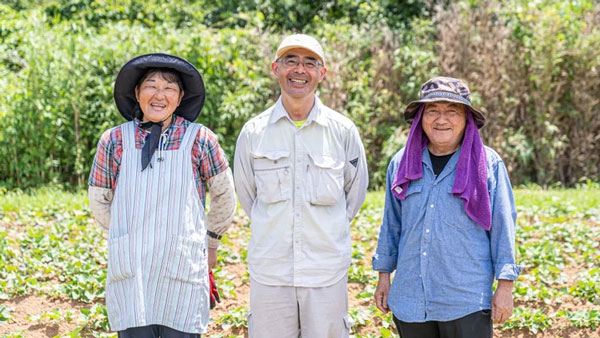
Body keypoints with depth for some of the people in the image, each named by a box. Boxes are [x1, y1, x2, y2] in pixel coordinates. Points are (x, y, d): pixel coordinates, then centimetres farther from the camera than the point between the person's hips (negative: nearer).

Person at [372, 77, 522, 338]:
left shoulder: (487, 164, -1)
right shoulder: (402, 163, 8)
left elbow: (502, 226, 1)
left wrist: (505, 286, -2)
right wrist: (384, 275, 15)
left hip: (466, 302, -3)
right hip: (409, 298, 3)